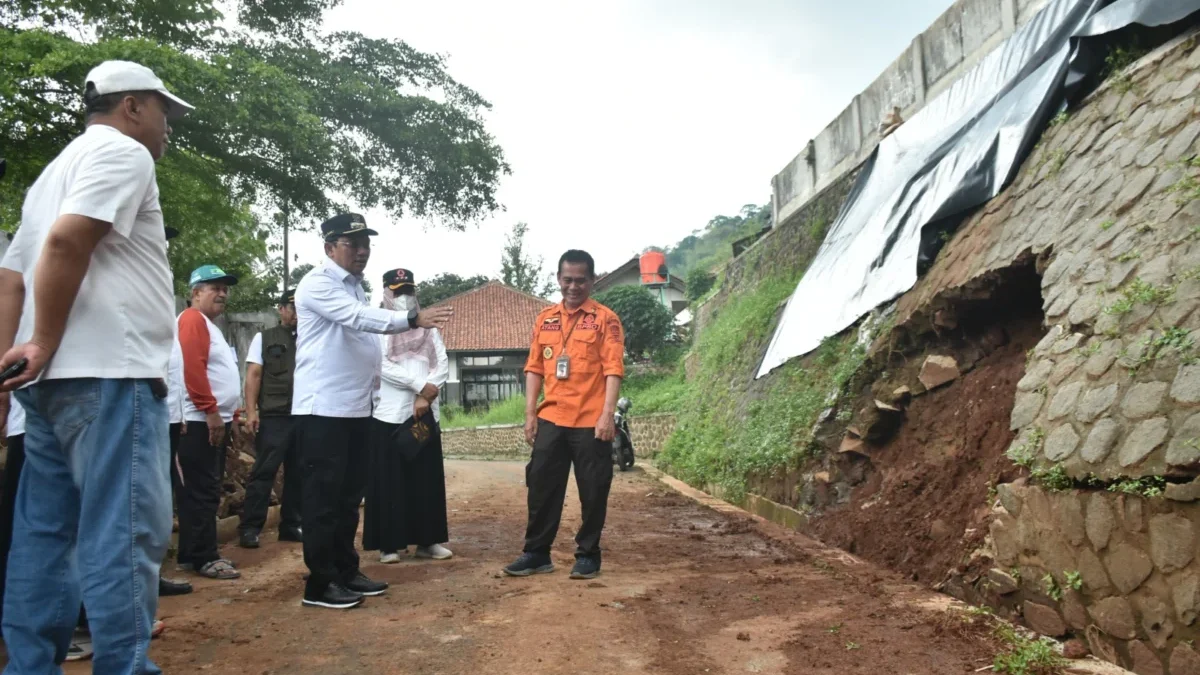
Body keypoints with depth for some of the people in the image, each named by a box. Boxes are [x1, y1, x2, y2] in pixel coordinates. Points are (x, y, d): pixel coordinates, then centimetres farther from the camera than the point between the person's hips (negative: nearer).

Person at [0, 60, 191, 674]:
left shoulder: (58, 168, 26)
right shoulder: (122, 152, -3)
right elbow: (67, 240, -20)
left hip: (53, 377, 10)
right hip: (107, 374, -10)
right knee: (126, 532, -8)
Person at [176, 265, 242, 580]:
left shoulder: (208, 324, 22)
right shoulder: (193, 319, -10)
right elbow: (192, 368, -21)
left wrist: (225, 413, 19)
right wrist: (211, 411, -21)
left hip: (214, 420, 11)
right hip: (201, 421, -11)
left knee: (204, 491, 13)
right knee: (203, 491, -7)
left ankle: (192, 554, 19)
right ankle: (203, 558, -2)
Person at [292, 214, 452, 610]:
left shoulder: (356, 286, 16)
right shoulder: (318, 284, -12)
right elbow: (357, 317, -28)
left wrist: (372, 381, 12)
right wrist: (412, 319, -38)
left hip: (356, 407, 9)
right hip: (323, 408, -9)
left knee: (349, 496, 14)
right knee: (323, 497, -2)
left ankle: (346, 572, 23)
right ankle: (320, 584, 6)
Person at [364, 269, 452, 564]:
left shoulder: (428, 328, 14)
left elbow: (442, 365, 5)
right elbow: (382, 366, -12)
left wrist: (426, 396, -10)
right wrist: (421, 384, -15)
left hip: (426, 413, 4)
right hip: (389, 413, -4)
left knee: (428, 478, 6)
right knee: (389, 481, -1)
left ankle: (427, 540, 14)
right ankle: (389, 544, 8)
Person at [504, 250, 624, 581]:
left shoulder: (605, 318, -1)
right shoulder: (545, 319, 12)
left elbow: (613, 369, -7)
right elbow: (534, 368, 13)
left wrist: (607, 415, -16)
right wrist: (530, 413, 7)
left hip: (591, 421, -4)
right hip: (551, 419, 4)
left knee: (593, 491, 4)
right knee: (542, 487, 7)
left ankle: (588, 555, 18)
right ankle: (537, 553, 19)